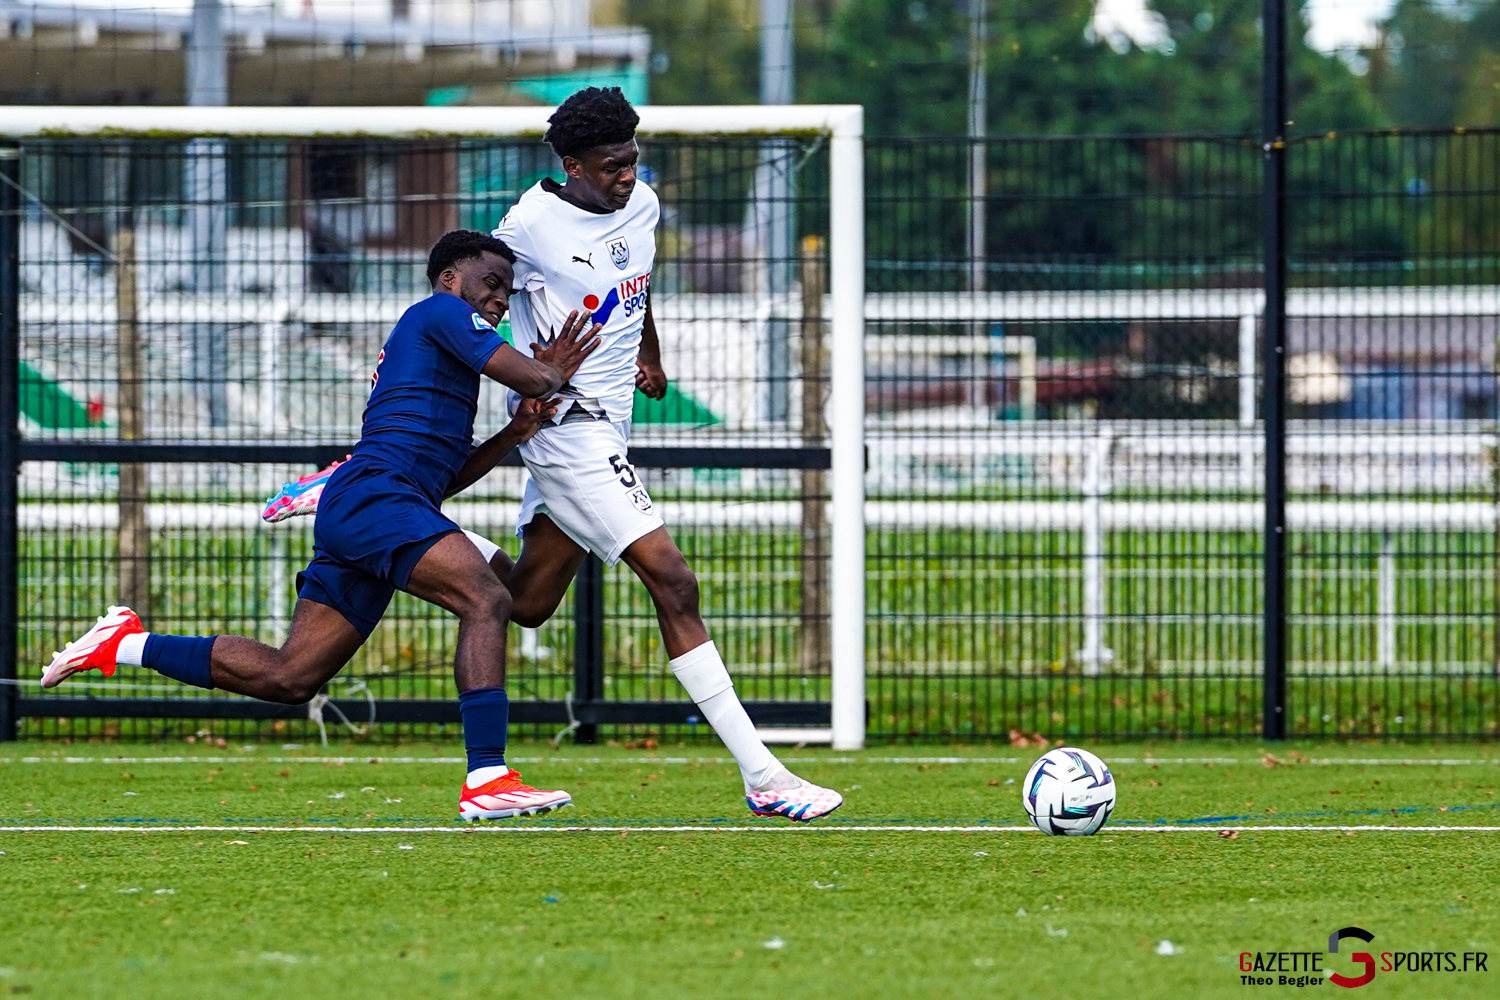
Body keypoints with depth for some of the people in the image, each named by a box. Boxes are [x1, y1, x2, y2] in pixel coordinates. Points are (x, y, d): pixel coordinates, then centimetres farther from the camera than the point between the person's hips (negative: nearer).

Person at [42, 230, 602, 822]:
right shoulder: (442, 313, 4)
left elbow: (443, 476, 32)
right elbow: (527, 376, -7)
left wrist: (518, 431, 21)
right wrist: (553, 375, 16)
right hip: (373, 492, -10)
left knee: (286, 678, 8)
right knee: (485, 599, -25)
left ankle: (126, 645, 17)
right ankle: (486, 781, -35)